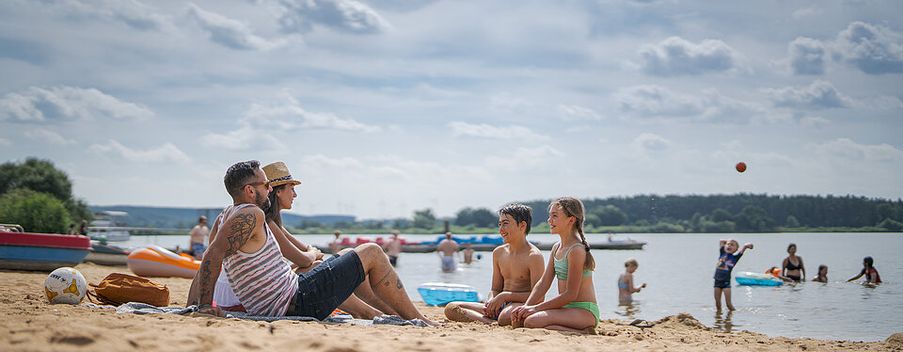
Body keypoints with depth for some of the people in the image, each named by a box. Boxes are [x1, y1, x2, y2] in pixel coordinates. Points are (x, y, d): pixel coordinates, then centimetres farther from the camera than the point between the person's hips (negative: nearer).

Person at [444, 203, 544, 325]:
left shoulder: (533, 256, -8)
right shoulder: (498, 253, 15)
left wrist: (506, 296, -18)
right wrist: (491, 301, -5)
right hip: (501, 307, 8)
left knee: (506, 317, -45)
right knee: (451, 309, -9)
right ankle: (489, 322, -24)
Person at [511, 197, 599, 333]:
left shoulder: (576, 250, -17)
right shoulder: (556, 248, 12)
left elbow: (570, 294, -19)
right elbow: (543, 283, 11)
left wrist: (535, 308, -17)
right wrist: (526, 306, -4)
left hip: (584, 311, -10)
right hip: (566, 308, 10)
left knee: (531, 321, -27)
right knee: (517, 320, 0)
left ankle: (581, 333, -15)